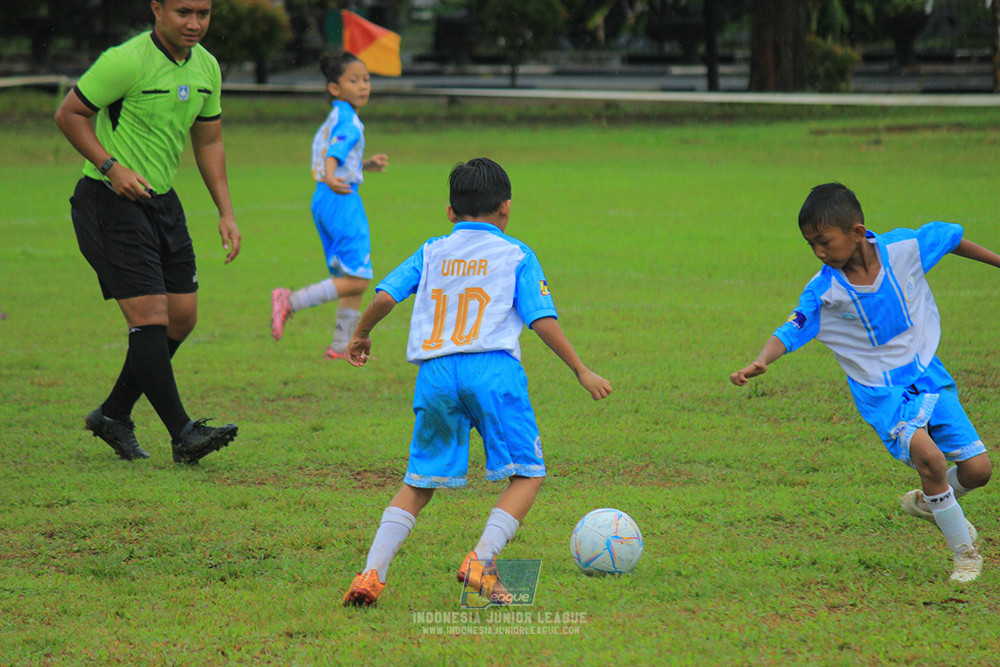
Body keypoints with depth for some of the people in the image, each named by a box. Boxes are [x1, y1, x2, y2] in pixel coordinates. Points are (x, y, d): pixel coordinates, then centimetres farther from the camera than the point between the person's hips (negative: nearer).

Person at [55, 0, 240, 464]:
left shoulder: (206, 68, 6)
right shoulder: (127, 62, -18)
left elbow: (209, 141, 17)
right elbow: (69, 114, -11)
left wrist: (226, 213, 11)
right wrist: (110, 166, -22)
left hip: (161, 200, 8)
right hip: (110, 201, -8)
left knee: (182, 317, 7)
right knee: (150, 316, -13)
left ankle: (114, 415, 21)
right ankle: (181, 433, -10)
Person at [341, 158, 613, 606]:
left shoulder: (431, 253, 18)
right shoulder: (516, 255, 10)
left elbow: (386, 296, 8)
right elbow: (542, 320, 2)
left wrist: (360, 335, 25)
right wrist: (581, 371, 8)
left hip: (435, 372, 4)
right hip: (492, 368, -4)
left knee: (418, 483, 11)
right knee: (527, 474, 4)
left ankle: (372, 573, -2)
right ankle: (482, 559, -15)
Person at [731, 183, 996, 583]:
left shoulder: (903, 249, -11)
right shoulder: (823, 291, -14)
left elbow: (950, 237, 5)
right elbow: (791, 332, -15)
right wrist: (760, 362, -35)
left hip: (928, 375, 3)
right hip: (881, 391, -3)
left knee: (977, 470, -3)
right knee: (925, 452, -29)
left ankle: (927, 503, 33)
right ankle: (965, 554, -11)